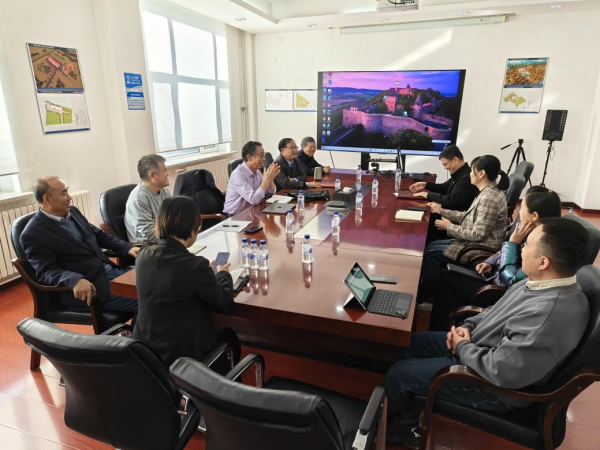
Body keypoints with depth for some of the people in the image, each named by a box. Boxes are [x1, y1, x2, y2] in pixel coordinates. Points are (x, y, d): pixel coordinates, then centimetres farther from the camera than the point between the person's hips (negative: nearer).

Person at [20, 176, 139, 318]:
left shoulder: (72, 211, 11)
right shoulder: (33, 234, -10)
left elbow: (99, 235, 19)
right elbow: (46, 271, -15)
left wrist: (128, 248, 5)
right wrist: (75, 280, -34)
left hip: (109, 271, 8)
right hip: (90, 287, -8)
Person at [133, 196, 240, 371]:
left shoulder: (144, 256, -7)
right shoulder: (196, 265, -26)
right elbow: (223, 302, -10)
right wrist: (223, 273, 8)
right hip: (184, 355, -6)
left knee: (220, 334, 31)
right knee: (229, 336, 26)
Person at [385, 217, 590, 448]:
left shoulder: (549, 315, -36)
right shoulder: (543, 283, -5)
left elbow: (499, 371, -32)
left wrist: (462, 347, -15)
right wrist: (468, 327, -3)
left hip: (492, 383, -9)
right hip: (480, 345, 9)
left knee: (398, 373, -3)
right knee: (406, 343, 11)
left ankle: (385, 421, 31)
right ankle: (409, 422, 27)